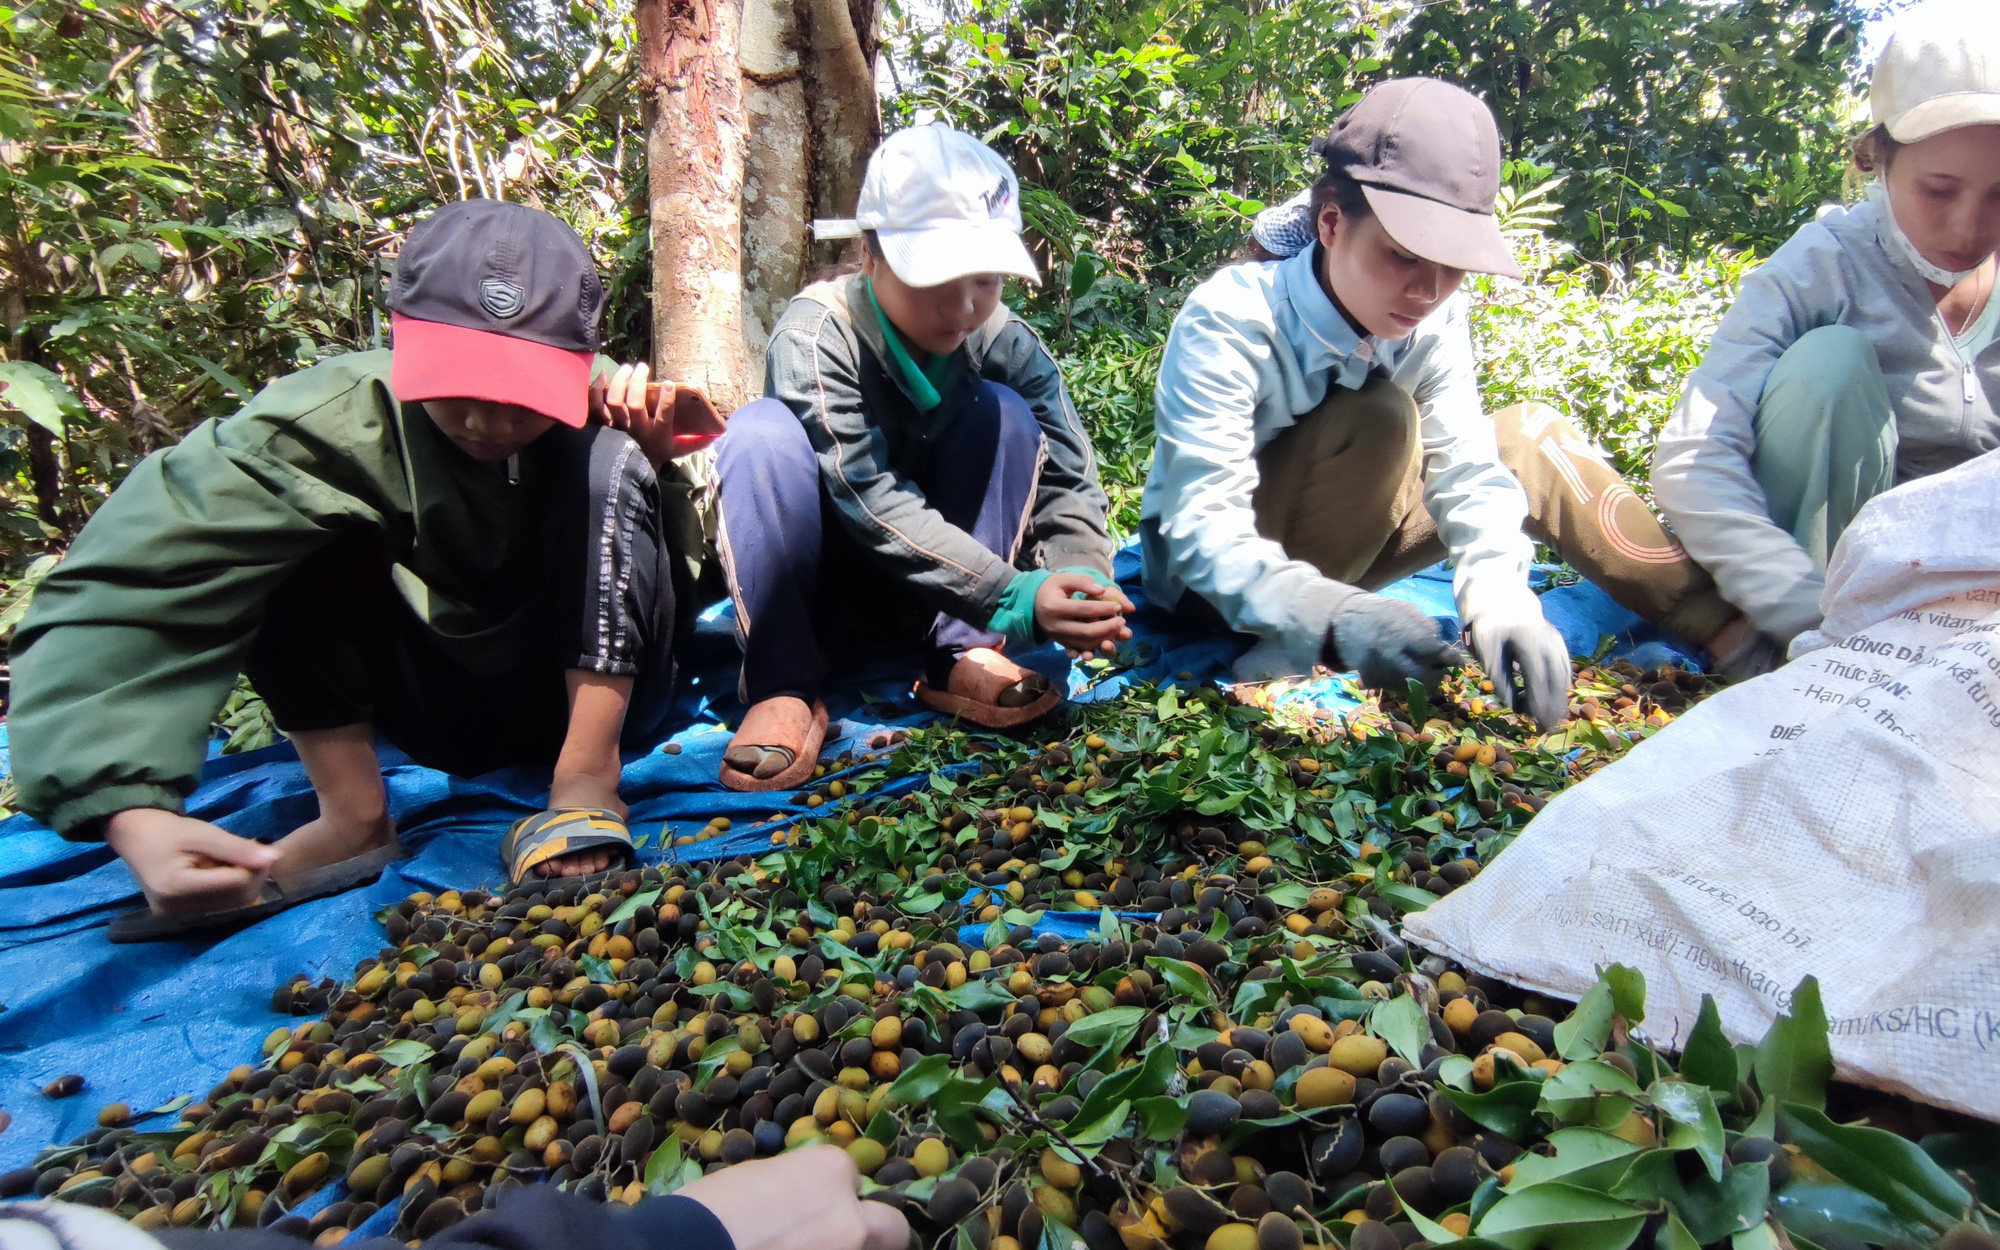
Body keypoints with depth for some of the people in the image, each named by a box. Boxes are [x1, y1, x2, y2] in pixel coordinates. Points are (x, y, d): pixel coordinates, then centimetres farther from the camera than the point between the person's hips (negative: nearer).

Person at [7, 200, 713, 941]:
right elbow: (121, 592, -32)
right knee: (289, 529, -21)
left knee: (610, 459, -25)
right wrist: (132, 814, -46)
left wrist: (671, 461, -34)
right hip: (445, 712, 1)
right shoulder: (331, 422, -23)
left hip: (591, 693, 0)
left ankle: (586, 783, -22)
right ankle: (353, 816, -14)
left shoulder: (595, 401, -16)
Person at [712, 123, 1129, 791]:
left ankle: (961, 657, -19)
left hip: (936, 596, 3)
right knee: (764, 431, -29)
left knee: (1001, 411, -17)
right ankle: (783, 688, -24)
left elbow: (1068, 480, -15)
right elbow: (869, 498, -31)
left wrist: (1081, 583, -37)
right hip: (819, 591, -3)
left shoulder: (1009, 345, -9)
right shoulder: (817, 334, -21)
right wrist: (1013, 597, -40)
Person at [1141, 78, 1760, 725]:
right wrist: (1331, 616, -53)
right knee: (1381, 419, -28)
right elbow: (1203, 531, -37)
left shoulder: (1435, 319, -10)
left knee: (1531, 437, -5)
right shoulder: (1226, 322, -28)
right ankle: (1295, 653, -27)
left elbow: (1466, 470, -17)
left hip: (1338, 547, 6)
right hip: (1210, 573, -6)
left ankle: (1721, 625, -8)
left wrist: (1500, 600, -37)